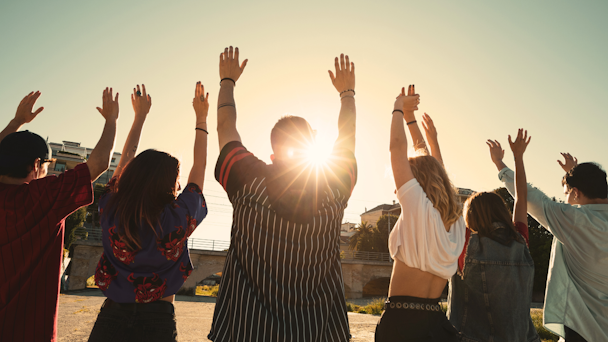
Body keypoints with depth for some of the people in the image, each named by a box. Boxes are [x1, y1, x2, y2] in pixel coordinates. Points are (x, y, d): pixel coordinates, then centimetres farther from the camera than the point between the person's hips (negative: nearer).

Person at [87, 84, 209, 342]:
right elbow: (199, 167, -3)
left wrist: (140, 115, 18)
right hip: (157, 320, -2)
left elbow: (127, 157, 6)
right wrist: (201, 118, 9)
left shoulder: (111, 212, -10)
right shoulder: (177, 219, -17)